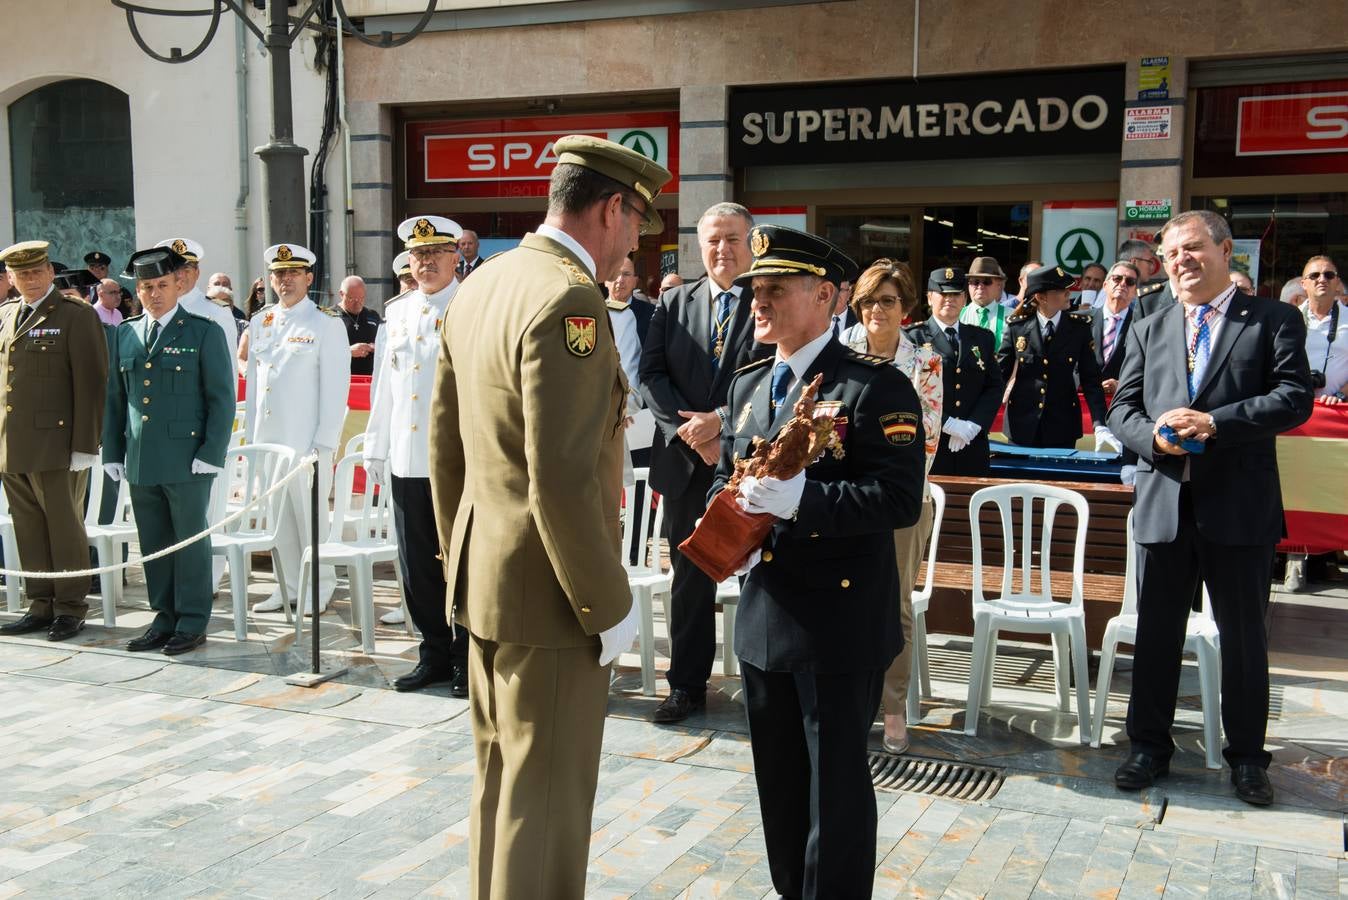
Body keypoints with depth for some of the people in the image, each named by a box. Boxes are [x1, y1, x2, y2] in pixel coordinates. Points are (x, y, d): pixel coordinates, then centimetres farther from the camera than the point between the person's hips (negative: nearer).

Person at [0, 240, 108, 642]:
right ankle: (41, 605, 21)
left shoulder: (77, 315, -5)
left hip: (56, 446, -6)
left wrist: (85, 444, -14)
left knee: (65, 529, 2)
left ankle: (70, 609, 12)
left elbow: (90, 383, -10)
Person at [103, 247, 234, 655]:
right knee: (154, 545, 10)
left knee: (190, 542, 3)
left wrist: (211, 454, -10)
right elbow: (114, 398, 16)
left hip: (187, 461, -5)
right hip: (140, 463, 5)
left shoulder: (204, 332, -1)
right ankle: (165, 619, 22)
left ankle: (192, 623, 12)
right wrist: (112, 453, 10)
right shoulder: (125, 334, 13)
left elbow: (221, 399, -4)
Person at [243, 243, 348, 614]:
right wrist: (251, 434, 12)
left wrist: (324, 442, -12)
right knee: (277, 517, 10)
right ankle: (288, 586, 21)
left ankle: (320, 590, 12)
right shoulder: (259, 323, 14)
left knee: (310, 515, 0)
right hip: (266, 440, 6)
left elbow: (336, 385, -7)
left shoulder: (326, 324, -3)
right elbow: (252, 381, 18)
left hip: (306, 441, -5)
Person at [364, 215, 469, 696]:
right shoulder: (397, 312, 14)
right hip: (406, 461, 6)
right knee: (418, 565, 11)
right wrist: (376, 449, 15)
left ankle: (467, 658, 15)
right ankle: (434, 653, 25)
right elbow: (384, 386, 17)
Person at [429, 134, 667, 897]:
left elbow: (446, 446, 12)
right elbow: (563, 482, -25)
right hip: (549, 592, -9)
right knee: (547, 802, 5)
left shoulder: (480, 286, 7)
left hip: (485, 578, 9)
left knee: (501, 781, 23)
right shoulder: (569, 300, -21)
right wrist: (609, 606, -16)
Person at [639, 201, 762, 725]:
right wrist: (691, 433, -10)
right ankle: (687, 686, 23)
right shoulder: (674, 303, 8)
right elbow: (652, 375, 2)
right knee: (690, 578, 11)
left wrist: (720, 421, -17)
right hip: (686, 464, 3)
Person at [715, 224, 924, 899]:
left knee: (835, 786, 6)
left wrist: (802, 498, -27)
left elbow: (901, 497, -19)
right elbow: (727, 472, 21)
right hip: (763, 613, 7)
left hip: (841, 622, -7)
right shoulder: (748, 384, 11)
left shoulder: (876, 386, -12)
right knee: (778, 780, 20)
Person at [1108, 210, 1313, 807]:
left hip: (1240, 505, -3)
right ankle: (1150, 746, 25)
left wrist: (1216, 422, -21)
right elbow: (1121, 409, 8)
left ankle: (1246, 756, 25)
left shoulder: (1274, 321, 1)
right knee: (1156, 633, 11)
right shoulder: (1148, 331, 12)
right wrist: (1153, 436, -13)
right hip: (1164, 503, 3)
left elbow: (1295, 399, -10)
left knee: (1243, 636, 9)